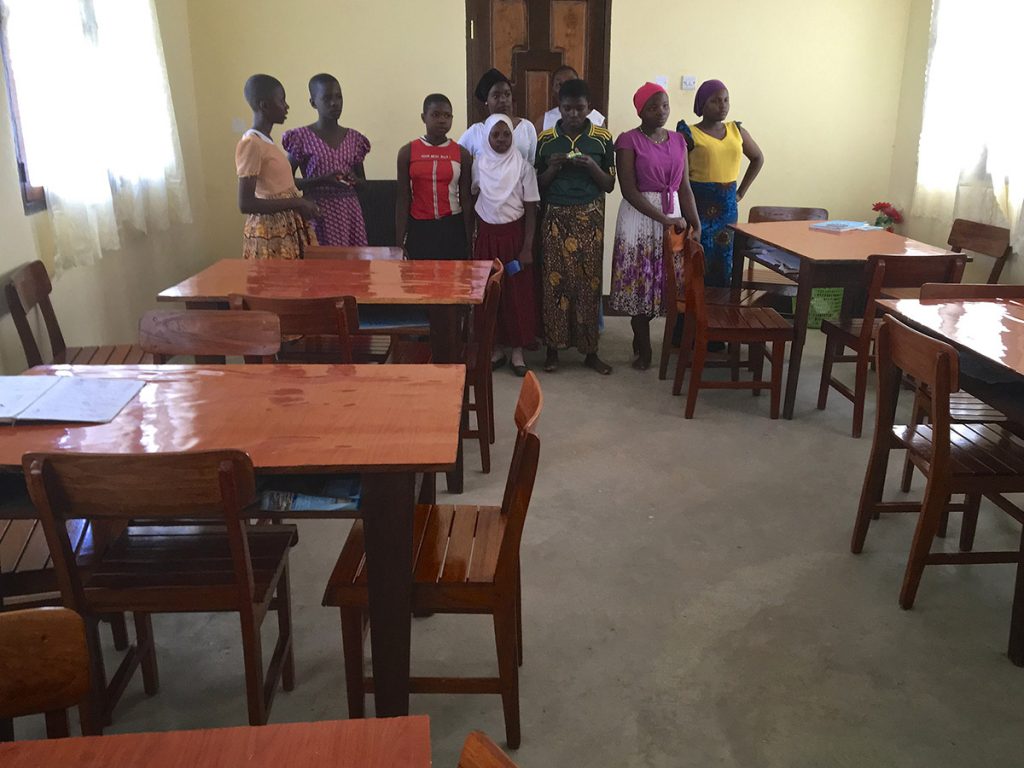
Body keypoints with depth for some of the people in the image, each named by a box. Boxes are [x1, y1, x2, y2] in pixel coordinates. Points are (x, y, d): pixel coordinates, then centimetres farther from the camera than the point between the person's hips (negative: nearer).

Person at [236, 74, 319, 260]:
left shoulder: (267, 141, 11)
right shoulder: (251, 144, -16)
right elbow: (245, 204, -22)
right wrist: (297, 203, -21)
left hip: (287, 228, 9)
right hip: (271, 232, -8)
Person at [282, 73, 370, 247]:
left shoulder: (354, 138, 10)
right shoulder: (302, 138, -2)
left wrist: (355, 180, -4)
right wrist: (322, 180, -15)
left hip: (350, 212, 4)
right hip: (319, 214, -3)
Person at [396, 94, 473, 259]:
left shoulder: (462, 154, 1)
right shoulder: (408, 152, 0)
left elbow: (466, 199, 4)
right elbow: (403, 199, 1)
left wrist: (469, 241, 3)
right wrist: (399, 243, -3)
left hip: (452, 229, 1)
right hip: (419, 229, 0)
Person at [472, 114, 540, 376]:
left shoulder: (522, 166, -4)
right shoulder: (478, 164, 1)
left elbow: (530, 210, -4)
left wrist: (527, 247, -9)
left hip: (514, 234, -2)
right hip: (486, 235, 2)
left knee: (517, 293, 2)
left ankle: (518, 350, 12)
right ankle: (495, 347, 17)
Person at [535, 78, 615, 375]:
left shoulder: (602, 138, 0)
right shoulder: (546, 139, 1)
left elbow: (609, 185, 3)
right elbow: (538, 185, 5)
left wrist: (592, 166, -15)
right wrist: (553, 168, -14)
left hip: (590, 219, 0)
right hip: (556, 219, 0)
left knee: (589, 283, 2)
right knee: (554, 282, 0)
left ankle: (590, 351, 13)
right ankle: (553, 348, 13)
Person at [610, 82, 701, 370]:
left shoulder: (678, 140, 9)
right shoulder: (629, 140, -7)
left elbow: (684, 187, 9)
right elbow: (629, 190, -14)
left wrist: (696, 224, -3)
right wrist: (664, 219, -19)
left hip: (674, 217, 5)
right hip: (639, 218, -5)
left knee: (663, 282, 7)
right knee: (638, 283, 1)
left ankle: (639, 335, 28)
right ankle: (644, 350, 14)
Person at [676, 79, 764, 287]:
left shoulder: (737, 131, 9)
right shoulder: (689, 134, -6)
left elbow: (758, 158, 24)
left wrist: (741, 192, 16)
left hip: (728, 208, 5)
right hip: (697, 208, -5)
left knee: (725, 266, 7)